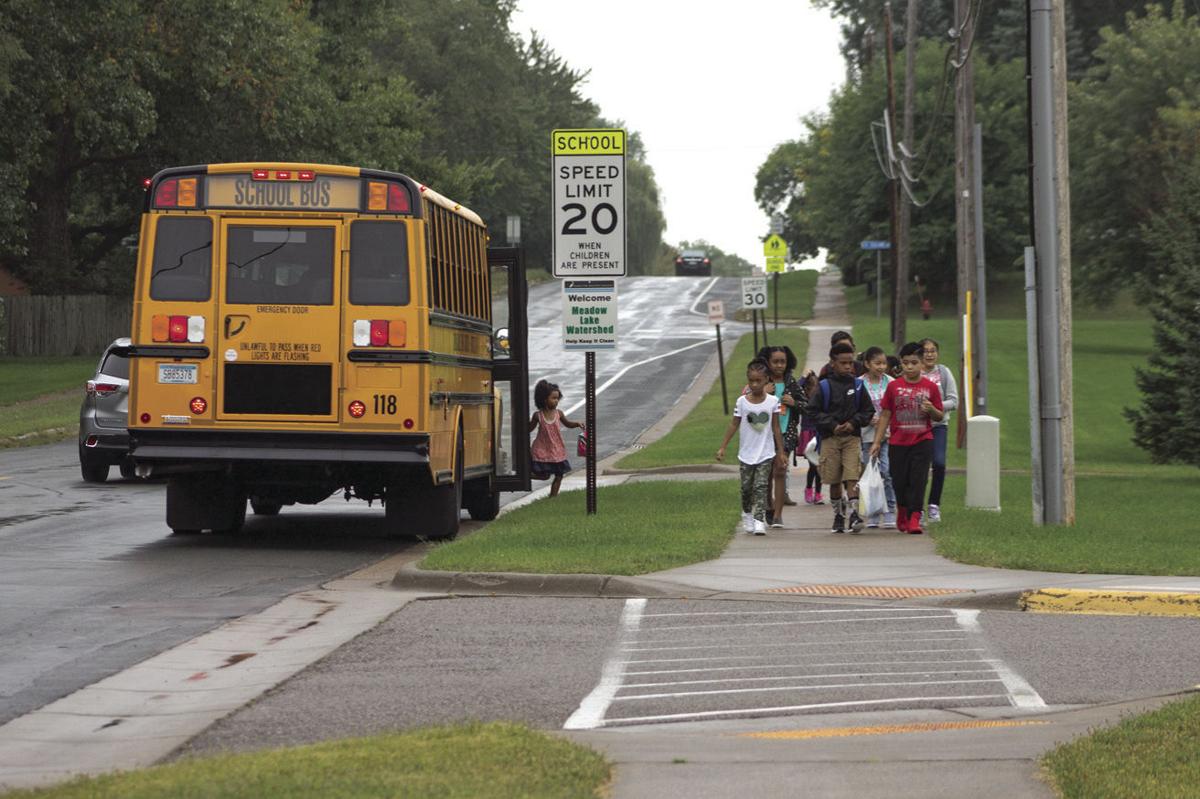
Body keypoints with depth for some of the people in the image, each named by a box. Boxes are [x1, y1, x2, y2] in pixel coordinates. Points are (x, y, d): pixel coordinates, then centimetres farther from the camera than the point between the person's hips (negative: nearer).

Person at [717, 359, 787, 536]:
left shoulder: (773, 401, -4)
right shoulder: (742, 402, -3)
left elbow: (776, 427, 2)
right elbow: (734, 425, 3)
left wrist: (780, 452, 4)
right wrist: (723, 447, 0)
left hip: (766, 453, -1)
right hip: (746, 453, 1)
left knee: (761, 487, -9)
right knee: (746, 488, 10)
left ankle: (759, 521, -13)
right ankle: (747, 515, 33)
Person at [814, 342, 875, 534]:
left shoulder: (857, 385, 6)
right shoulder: (824, 386, 1)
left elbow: (868, 410, 9)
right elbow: (815, 412, 0)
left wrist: (854, 423, -7)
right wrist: (833, 426, -11)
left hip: (852, 437, 0)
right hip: (830, 437, 0)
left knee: (852, 477, -13)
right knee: (834, 480, 7)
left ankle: (853, 514, -16)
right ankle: (838, 515, 20)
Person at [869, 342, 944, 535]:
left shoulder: (930, 387, 1)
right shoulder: (894, 387, 2)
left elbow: (940, 417, 7)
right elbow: (885, 415, 6)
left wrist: (931, 410, -16)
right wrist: (877, 441, 4)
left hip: (922, 441, -1)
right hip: (898, 442, 1)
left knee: (918, 479, -11)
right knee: (899, 481, 7)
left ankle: (914, 518, -12)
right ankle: (902, 510, 32)